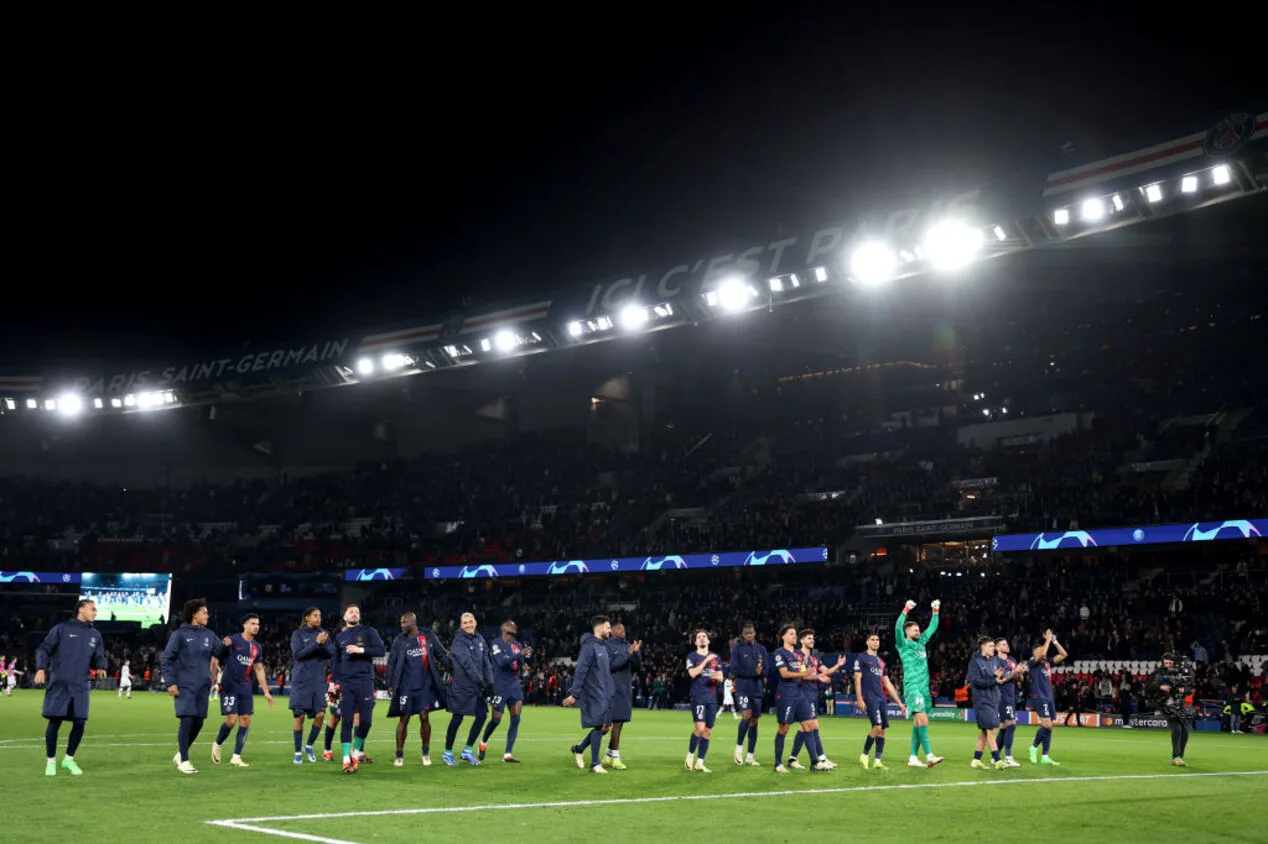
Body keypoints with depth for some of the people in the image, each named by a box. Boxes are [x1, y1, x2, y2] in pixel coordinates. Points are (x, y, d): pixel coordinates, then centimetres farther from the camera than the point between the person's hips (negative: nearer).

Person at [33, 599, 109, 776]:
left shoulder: (95, 635, 16)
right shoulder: (62, 629, 3)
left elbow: (99, 658, 18)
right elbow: (44, 649, -1)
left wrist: (101, 667, -6)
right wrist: (41, 668, -16)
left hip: (81, 687, 4)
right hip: (59, 684, -4)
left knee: (80, 723, -1)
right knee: (54, 722, -3)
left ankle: (69, 759, 17)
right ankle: (51, 761, 12)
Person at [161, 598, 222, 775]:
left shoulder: (209, 635, 10)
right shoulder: (180, 634, -4)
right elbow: (166, 659, -4)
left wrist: (214, 674, 10)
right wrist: (170, 682, -11)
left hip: (202, 687, 5)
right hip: (185, 686, -5)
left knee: (198, 723, 6)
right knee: (187, 721, -11)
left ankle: (181, 754, 26)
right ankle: (183, 761, -1)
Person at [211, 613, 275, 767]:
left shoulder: (257, 648, 13)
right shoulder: (233, 640, -6)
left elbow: (259, 670, 18)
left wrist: (266, 692, 16)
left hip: (245, 688, 6)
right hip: (229, 685, -6)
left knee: (246, 721, -1)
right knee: (231, 720, -10)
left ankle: (236, 757, 5)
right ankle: (217, 744, 18)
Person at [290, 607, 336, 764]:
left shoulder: (323, 634, 9)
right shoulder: (298, 634, 0)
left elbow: (331, 654, 2)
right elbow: (298, 654, -13)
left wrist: (324, 644, -17)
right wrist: (316, 643, -19)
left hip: (319, 681, 3)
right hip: (301, 681, -3)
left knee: (320, 714, -5)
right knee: (300, 717, -2)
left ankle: (309, 746, 15)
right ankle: (298, 752, 10)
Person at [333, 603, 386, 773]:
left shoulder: (368, 632, 8)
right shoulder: (340, 636, 17)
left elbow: (381, 650, -4)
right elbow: (336, 662, 21)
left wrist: (361, 650, -14)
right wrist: (336, 682, 12)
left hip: (365, 681, -1)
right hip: (346, 683, 1)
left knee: (365, 720, -3)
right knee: (347, 721, -6)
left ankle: (357, 751, 20)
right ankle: (346, 759, -5)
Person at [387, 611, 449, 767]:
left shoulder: (429, 637, 1)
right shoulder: (399, 641, 1)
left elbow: (442, 655, 5)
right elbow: (392, 664, 6)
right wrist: (390, 684, 1)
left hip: (425, 686, 0)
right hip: (406, 688, 0)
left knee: (424, 718, -1)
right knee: (404, 719, 1)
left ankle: (426, 753, 15)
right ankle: (399, 755, 13)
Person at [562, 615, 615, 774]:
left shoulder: (603, 646, 16)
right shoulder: (589, 646, -12)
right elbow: (580, 671, -16)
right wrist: (574, 694, -19)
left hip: (605, 695, 9)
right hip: (594, 694, -9)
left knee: (606, 726, 9)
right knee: (599, 726, -9)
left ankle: (579, 749, 26)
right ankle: (595, 764, -1)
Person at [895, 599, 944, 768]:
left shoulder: (921, 642, 20)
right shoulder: (903, 644, 0)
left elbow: (932, 628, 30)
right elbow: (898, 628, -17)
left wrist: (935, 611, 23)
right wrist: (906, 610, -21)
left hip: (924, 686, 8)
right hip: (912, 685, -8)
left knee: (918, 722, 5)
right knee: (922, 719, -18)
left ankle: (913, 758, 7)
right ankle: (929, 756, -26)